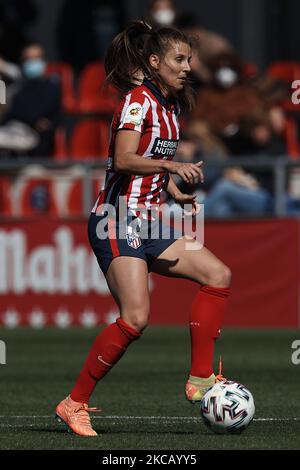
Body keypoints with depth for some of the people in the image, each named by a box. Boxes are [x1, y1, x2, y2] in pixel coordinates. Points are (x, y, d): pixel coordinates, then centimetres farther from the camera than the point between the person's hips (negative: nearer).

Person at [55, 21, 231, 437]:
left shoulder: (169, 106, 16)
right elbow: (124, 160, -22)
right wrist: (172, 166, -29)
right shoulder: (138, 100, -10)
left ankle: (200, 379, 2)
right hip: (116, 224, -9)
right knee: (136, 317, -19)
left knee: (218, 275, 1)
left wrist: (176, 192, 12)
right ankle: (74, 404, -8)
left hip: (145, 224, 9)